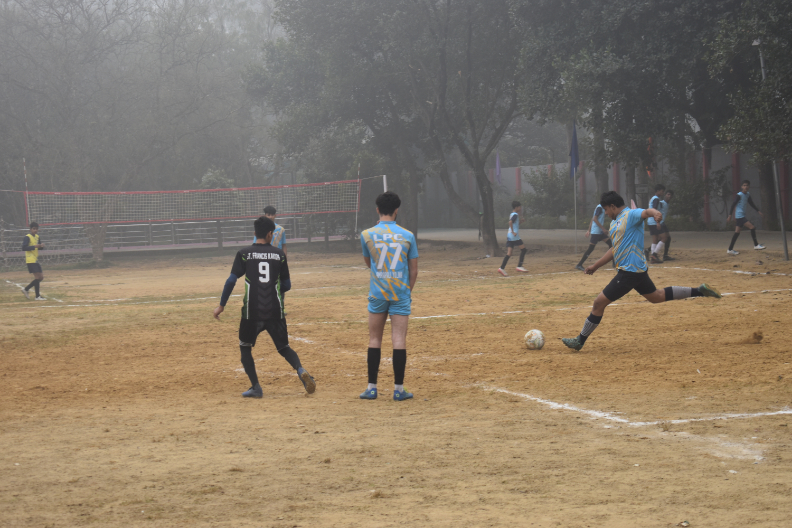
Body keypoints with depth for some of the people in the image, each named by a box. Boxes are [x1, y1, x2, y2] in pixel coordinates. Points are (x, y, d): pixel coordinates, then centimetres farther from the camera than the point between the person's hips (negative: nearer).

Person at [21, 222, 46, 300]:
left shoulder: (37, 237, 13)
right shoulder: (27, 237, -11)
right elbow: (23, 248, -19)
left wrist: (41, 246, -1)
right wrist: (34, 246, -25)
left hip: (36, 260, 9)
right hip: (30, 260, -9)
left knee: (41, 277, 8)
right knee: (37, 277, -12)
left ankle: (26, 289, 20)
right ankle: (37, 296, -7)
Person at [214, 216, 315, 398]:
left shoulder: (244, 253, -1)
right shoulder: (279, 254, 4)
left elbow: (231, 280, -6)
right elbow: (287, 285, 7)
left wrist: (221, 305, 1)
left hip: (252, 312, -2)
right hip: (275, 311, 2)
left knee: (245, 347, 19)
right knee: (284, 347, 16)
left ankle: (255, 387, 9)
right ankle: (300, 370, -13)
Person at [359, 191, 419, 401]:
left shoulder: (367, 235, -2)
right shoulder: (407, 236, -2)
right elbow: (413, 269, 3)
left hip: (377, 293, 1)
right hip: (400, 293, -1)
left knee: (374, 339, 9)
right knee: (399, 340, 0)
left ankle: (372, 388, 9)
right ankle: (399, 389, 1)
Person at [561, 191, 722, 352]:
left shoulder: (630, 215, -12)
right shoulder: (615, 222, 17)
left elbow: (646, 212, -34)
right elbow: (615, 249, 27)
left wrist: (655, 213, -58)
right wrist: (595, 266, 28)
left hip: (630, 271, -11)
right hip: (636, 270, 11)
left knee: (599, 303, -7)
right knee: (656, 296, 22)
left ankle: (580, 341, 0)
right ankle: (699, 291, 26)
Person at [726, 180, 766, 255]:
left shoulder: (748, 194, 12)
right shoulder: (739, 195, -13)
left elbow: (751, 204, 24)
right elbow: (733, 205, -15)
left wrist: (758, 211, 22)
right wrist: (730, 216, -18)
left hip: (742, 216, 9)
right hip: (739, 216, -9)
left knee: (737, 232, 11)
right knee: (752, 227, -13)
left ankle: (730, 249, 14)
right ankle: (756, 245, -5)